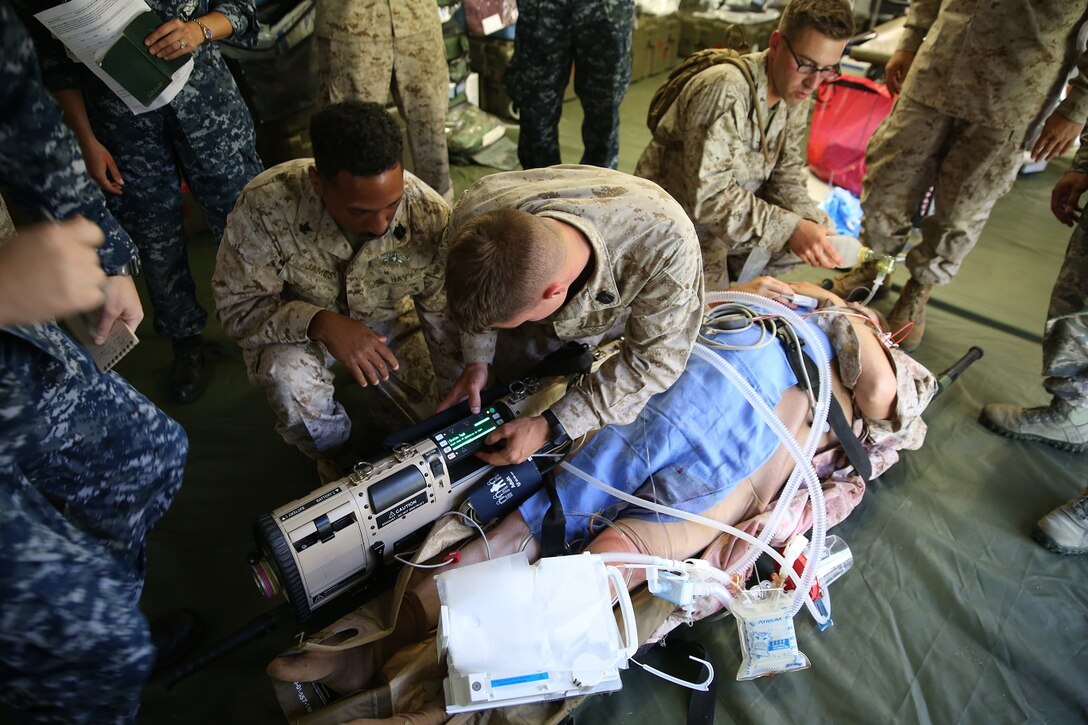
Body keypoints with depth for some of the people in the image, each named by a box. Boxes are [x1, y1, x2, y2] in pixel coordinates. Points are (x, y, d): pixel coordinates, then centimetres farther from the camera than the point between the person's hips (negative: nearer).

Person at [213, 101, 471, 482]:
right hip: (300, 326, -1)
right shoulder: (266, 205, -33)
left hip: (389, 322, 2)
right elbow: (238, 306, -23)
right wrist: (321, 323, -41)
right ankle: (336, 457, 1)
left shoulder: (431, 217, -29)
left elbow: (450, 325, -19)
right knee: (288, 378, -33)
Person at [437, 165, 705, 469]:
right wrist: (477, 359, -22)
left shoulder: (666, 245, -48)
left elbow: (655, 359, -33)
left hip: (624, 304, -1)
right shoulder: (473, 216, -38)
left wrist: (550, 426, -36)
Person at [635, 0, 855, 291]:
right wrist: (790, 228, -35)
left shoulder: (797, 96, -2)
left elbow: (785, 177, 1)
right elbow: (708, 194, -33)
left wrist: (815, 226, -18)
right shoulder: (724, 90, -28)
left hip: (732, 217, 8)